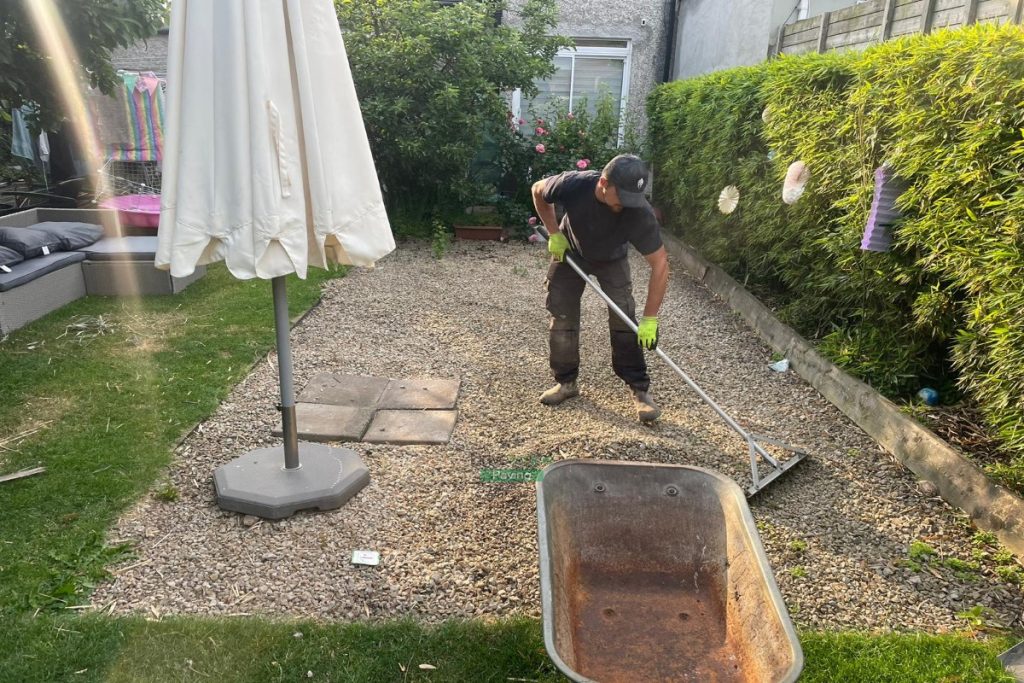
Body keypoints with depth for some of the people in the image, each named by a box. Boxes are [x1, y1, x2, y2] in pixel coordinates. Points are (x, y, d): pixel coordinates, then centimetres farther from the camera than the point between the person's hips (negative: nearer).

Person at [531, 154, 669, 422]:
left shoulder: (640, 213, -38)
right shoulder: (573, 185, -36)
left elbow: (660, 264, -32)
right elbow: (538, 190, -12)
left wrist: (650, 319, -34)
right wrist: (554, 233, -16)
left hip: (612, 260, -1)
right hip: (570, 253, 1)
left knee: (625, 320, -10)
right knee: (562, 317, 0)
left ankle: (640, 389, 0)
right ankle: (566, 382, 17)